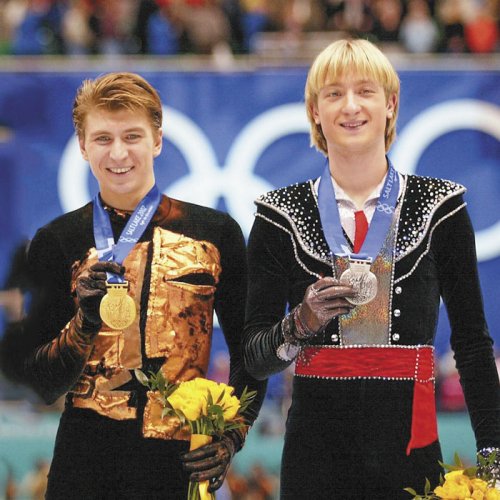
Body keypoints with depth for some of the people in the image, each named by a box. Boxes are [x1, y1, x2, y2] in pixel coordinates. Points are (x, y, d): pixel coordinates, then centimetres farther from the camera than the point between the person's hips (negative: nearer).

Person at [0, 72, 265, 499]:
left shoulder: (216, 233, 2)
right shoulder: (57, 242, 3)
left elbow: (249, 351, 10)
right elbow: (41, 387, 1)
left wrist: (231, 436, -4)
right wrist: (85, 322, -16)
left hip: (182, 461, 0)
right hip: (86, 461, 0)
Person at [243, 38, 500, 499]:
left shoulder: (439, 207, 3)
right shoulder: (281, 216, 3)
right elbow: (256, 358, 3)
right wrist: (302, 323, -17)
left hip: (410, 447, 0)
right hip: (316, 455, 0)